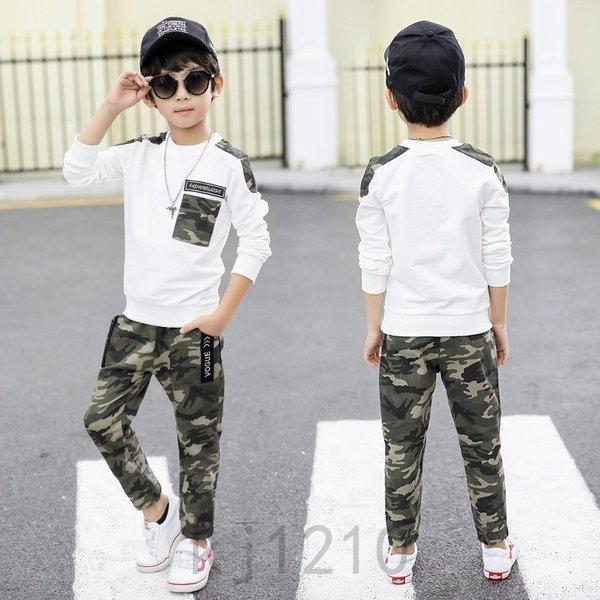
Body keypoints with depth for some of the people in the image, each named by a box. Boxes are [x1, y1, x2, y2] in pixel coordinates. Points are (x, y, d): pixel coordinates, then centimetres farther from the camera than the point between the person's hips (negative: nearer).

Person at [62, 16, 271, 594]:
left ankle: (195, 540, 26)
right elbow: (77, 171, -6)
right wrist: (112, 105, -11)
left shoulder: (229, 164, -8)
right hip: (134, 321, 4)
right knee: (103, 420, 4)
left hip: (192, 328, -4)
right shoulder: (139, 154, 4)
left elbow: (256, 242, -7)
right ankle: (158, 510, 26)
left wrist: (223, 313, -10)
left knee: (197, 439, 7)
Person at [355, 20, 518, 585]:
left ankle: (400, 551, 23)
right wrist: (499, 324, 8)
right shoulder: (483, 171, -9)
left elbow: (374, 262, -6)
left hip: (403, 331, 0)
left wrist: (374, 327, 6)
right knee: (481, 444, 13)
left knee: (402, 447, 12)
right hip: (469, 329, 0)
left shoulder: (381, 174, -9)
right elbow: (497, 260, -4)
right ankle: (495, 548, 25)